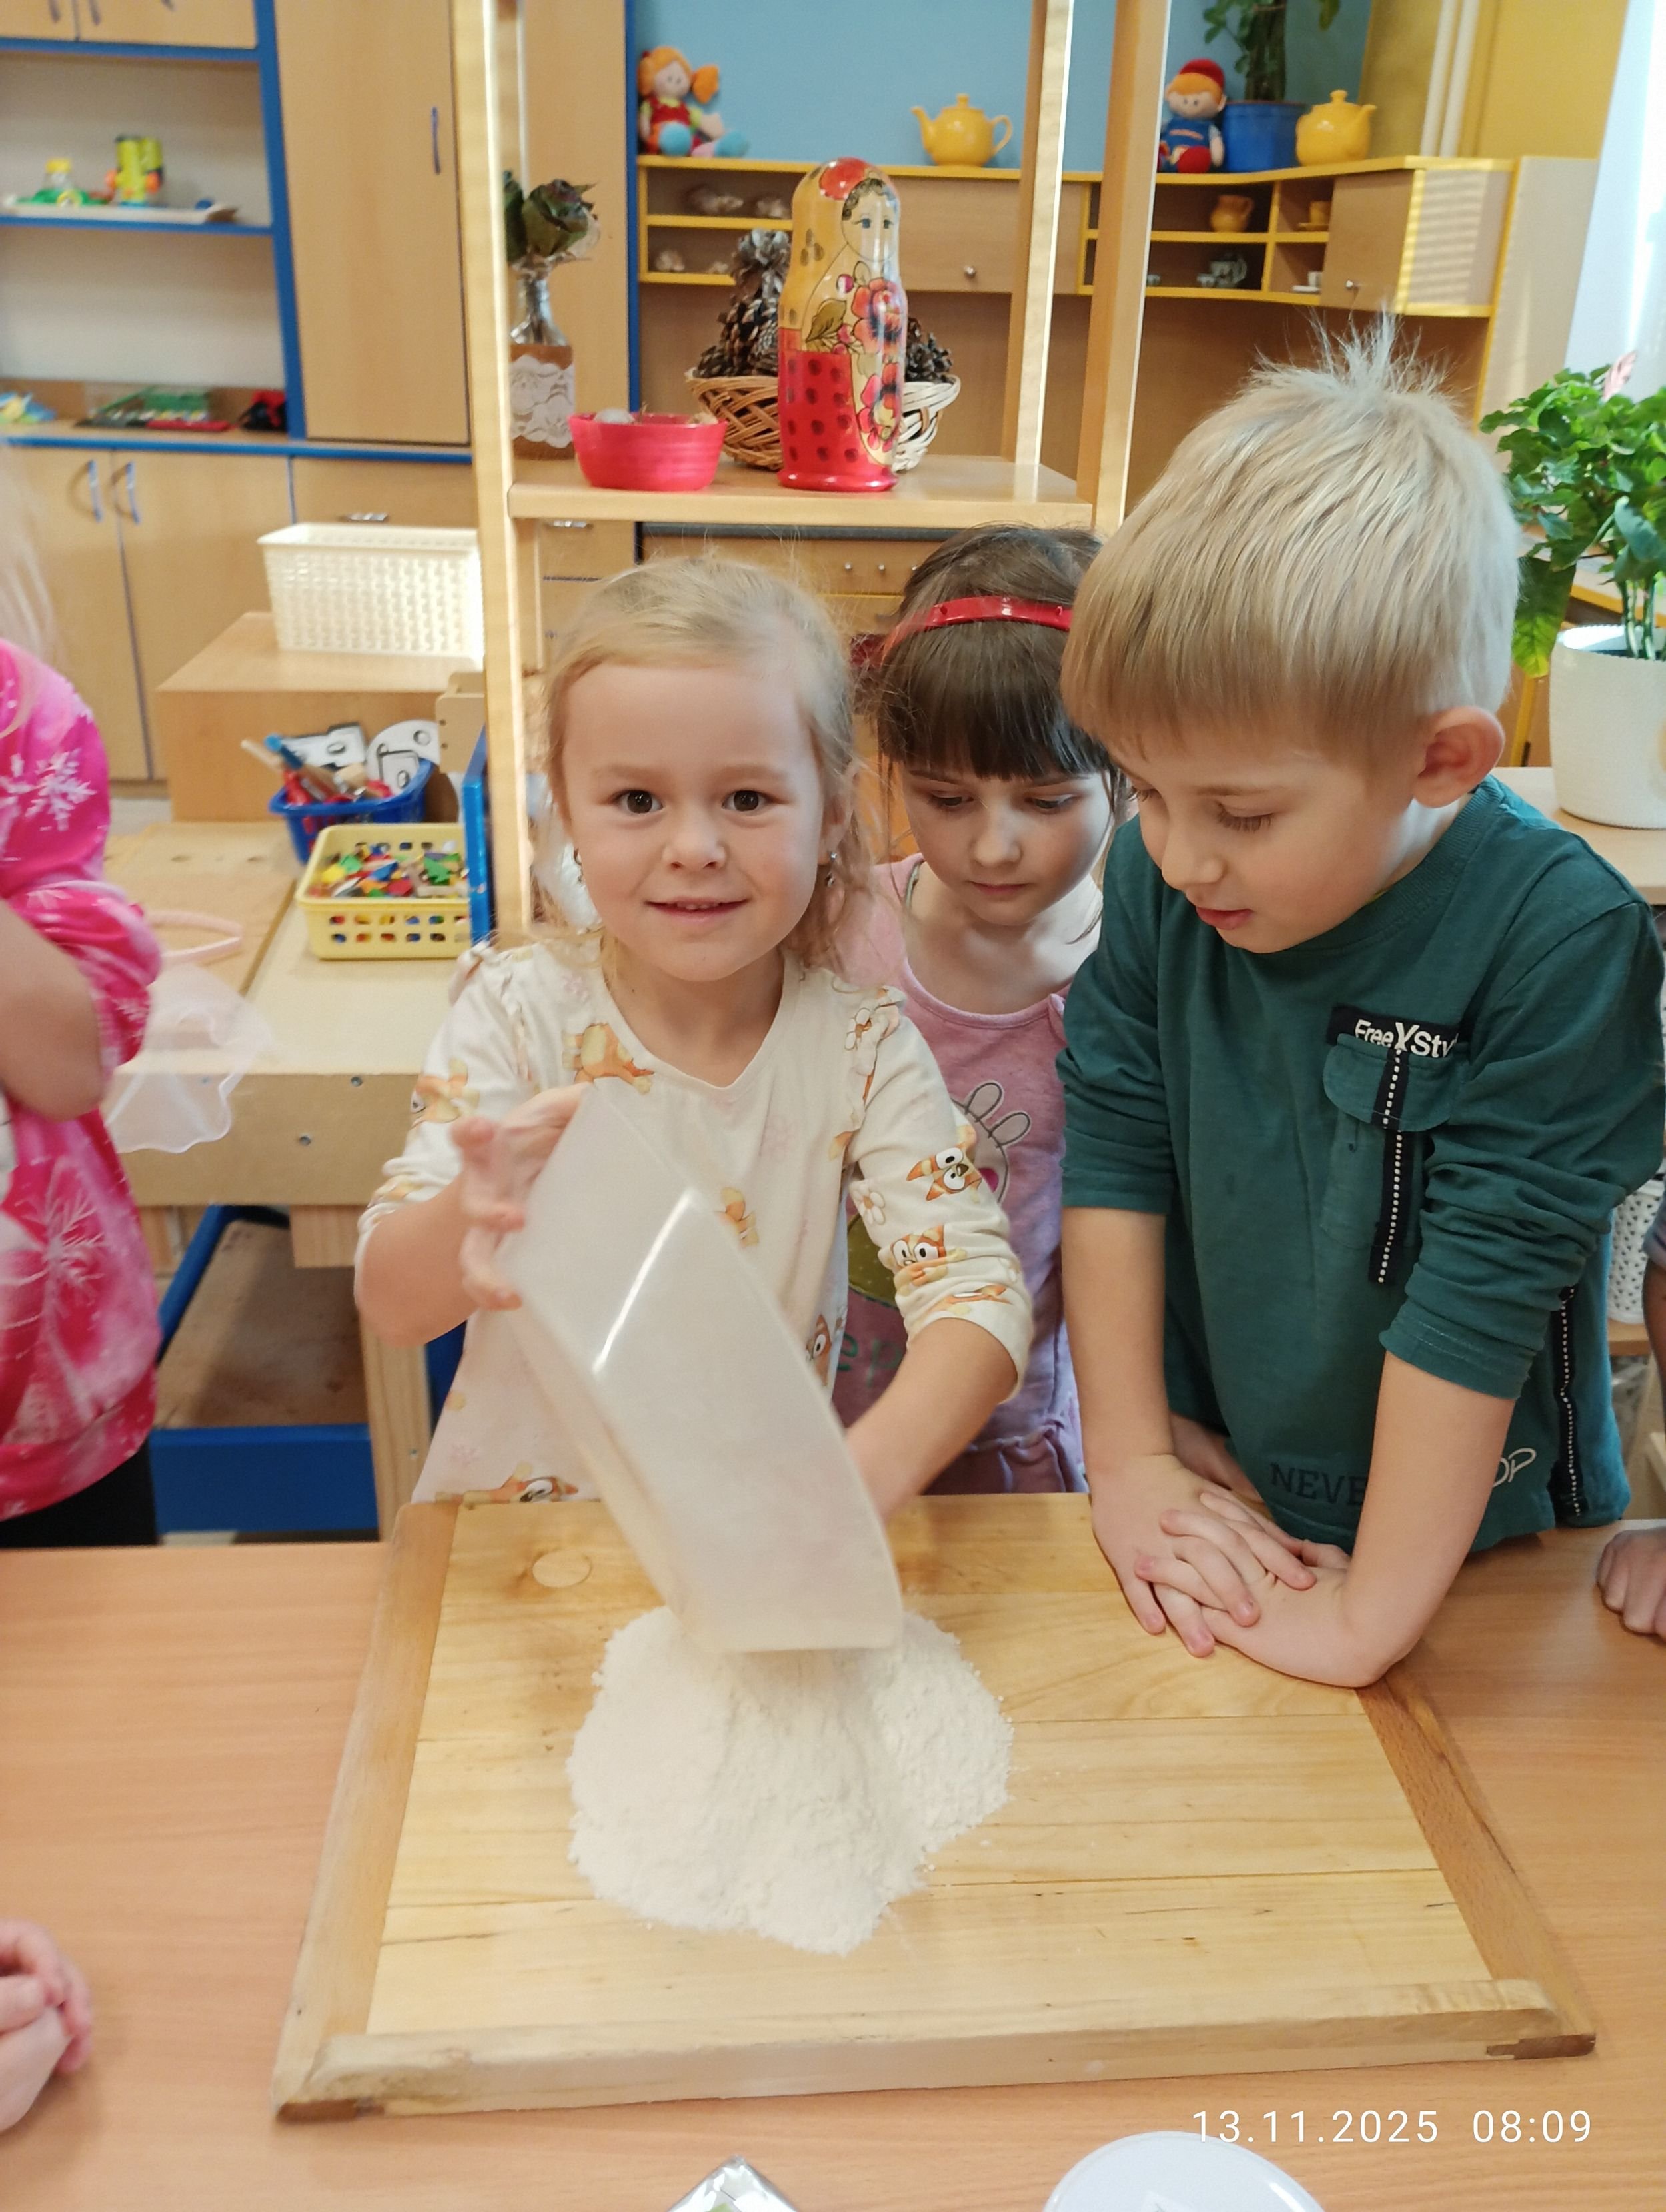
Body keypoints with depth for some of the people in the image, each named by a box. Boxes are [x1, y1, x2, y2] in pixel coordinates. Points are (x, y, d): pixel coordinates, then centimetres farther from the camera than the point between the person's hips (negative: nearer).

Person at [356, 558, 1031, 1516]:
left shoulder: (860, 1042, -9)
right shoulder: (520, 1010, -10)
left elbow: (980, 1292, -17)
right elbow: (392, 1305, -12)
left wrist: (865, 1475, -37)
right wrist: (473, 1217, -36)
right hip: (515, 1504, -2)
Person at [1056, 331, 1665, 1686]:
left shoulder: (1557, 939, -26)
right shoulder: (1157, 880, -13)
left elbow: (1490, 1273, -25)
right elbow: (1114, 1154, -9)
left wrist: (1371, 1614, -21)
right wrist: (1130, 1459, -10)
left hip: (1464, 1538, -3)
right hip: (1212, 1495, 4)